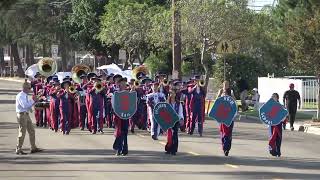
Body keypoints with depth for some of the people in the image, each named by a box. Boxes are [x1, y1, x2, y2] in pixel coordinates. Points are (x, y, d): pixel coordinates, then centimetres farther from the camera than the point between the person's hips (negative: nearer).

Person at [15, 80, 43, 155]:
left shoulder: (25, 95, 14)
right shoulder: (20, 96, -15)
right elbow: (24, 105, -26)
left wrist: (33, 101, 4)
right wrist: (33, 101, -18)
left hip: (26, 114, 10)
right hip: (22, 115, -10)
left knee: (32, 131, 12)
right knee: (22, 132, -5)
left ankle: (33, 148, 19)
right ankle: (18, 150, 3)